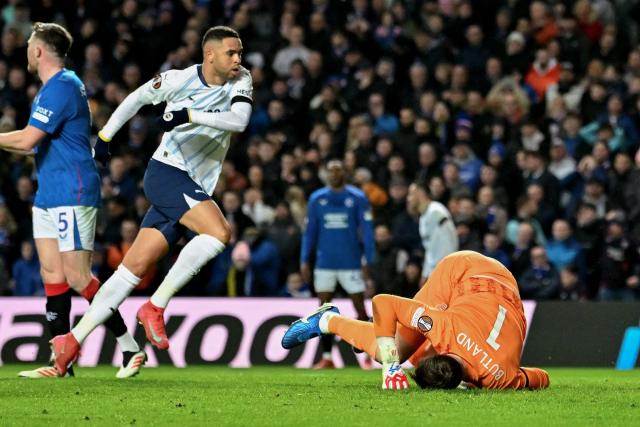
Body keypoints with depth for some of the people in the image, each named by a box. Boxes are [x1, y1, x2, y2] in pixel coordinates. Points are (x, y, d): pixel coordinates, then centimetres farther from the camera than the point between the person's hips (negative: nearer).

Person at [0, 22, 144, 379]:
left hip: (72, 195, -10)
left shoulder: (61, 88, -16)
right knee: (52, 275, 5)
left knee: (78, 278, -11)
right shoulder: (55, 86, 17)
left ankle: (131, 348, -4)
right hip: (49, 196, 10)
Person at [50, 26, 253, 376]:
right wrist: (104, 136, 14)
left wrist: (190, 115, -26)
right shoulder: (180, 80, -6)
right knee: (219, 232, -26)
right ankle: (155, 308, -18)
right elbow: (138, 98, 11)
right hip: (166, 173, -5)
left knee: (136, 266, 2)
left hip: (194, 190, 5)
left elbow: (239, 120, -15)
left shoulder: (241, 81, 2)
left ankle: (73, 340, 5)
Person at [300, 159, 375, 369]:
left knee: (360, 310, -2)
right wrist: (305, 261, 2)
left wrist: (368, 262, -9)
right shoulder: (317, 199, 6)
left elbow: (366, 231, -3)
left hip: (351, 263, -2)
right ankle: (326, 357, 6)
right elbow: (310, 232, 9)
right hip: (325, 263, 3)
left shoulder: (358, 198, -2)